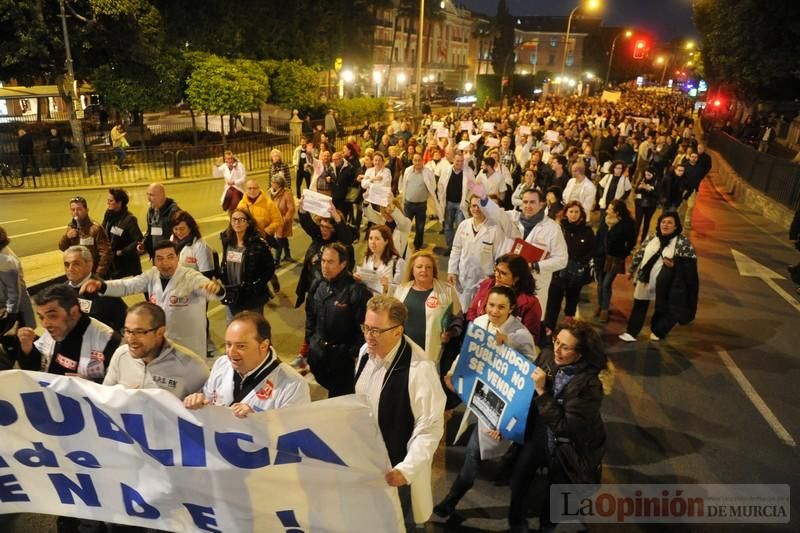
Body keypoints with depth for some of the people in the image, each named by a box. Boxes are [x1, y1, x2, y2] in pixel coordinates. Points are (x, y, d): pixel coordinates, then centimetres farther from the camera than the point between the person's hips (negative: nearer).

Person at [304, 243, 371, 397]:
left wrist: (353, 353, -15)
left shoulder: (357, 290, -21)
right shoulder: (318, 285, 1)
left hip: (342, 356, -6)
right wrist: (309, 341, 14)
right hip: (317, 354, 6)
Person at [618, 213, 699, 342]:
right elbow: (640, 254, 12)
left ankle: (657, 332, 34)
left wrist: (675, 265, -28)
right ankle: (631, 332, 21)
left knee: (663, 308, 12)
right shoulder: (653, 238, 4)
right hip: (646, 279, 4)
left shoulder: (682, 242, -11)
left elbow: (690, 262, -13)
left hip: (665, 285, -4)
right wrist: (632, 270, 16)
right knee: (639, 306, 12)